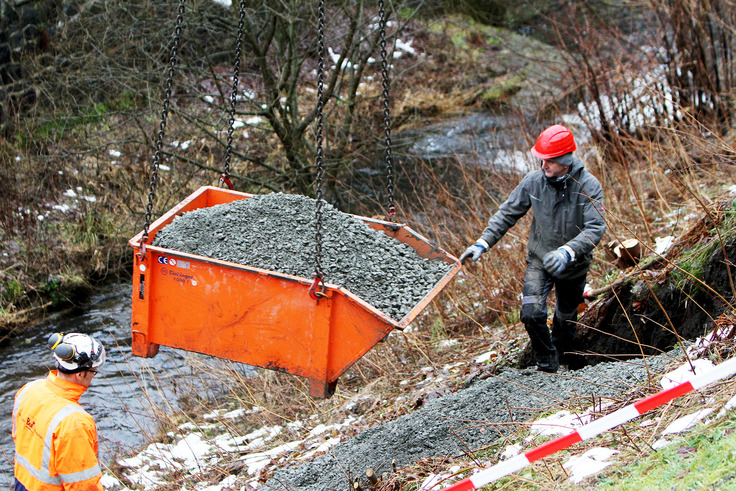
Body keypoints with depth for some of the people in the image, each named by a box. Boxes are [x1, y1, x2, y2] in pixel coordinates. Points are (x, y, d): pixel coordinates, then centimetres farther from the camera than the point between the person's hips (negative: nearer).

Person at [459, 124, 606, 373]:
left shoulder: (589, 186, -21)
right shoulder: (533, 181, -13)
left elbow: (595, 228, -27)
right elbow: (507, 214, -5)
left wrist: (567, 251, -44)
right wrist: (483, 242, -16)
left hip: (573, 266, -1)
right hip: (539, 260, 1)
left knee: (566, 316, 18)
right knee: (531, 313, -17)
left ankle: (564, 353, 51)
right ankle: (546, 363, 8)